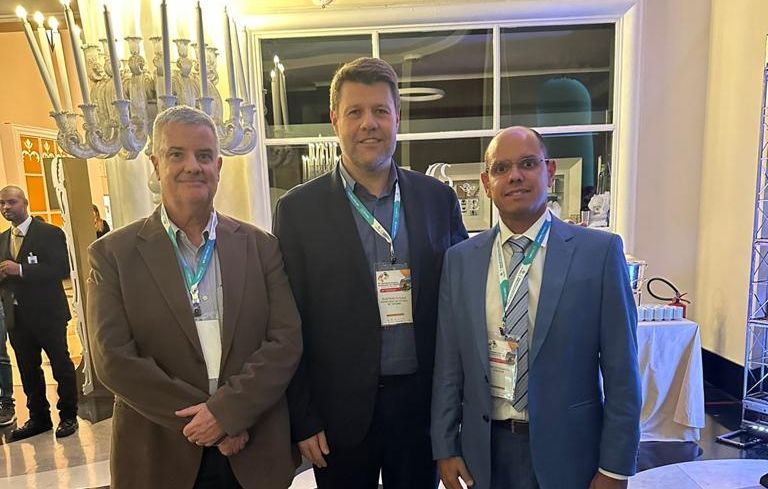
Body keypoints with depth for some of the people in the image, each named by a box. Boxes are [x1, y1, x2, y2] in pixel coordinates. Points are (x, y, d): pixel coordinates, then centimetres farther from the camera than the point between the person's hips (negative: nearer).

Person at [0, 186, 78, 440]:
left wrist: (20, 270, -24)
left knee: (61, 366, 5)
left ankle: (68, 416, 18)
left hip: (48, 314, -6)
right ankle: (38, 417, 28)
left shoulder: (50, 233, -8)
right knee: (28, 370, 14)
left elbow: (62, 269, -18)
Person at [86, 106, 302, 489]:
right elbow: (113, 359, -11)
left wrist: (226, 410, -16)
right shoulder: (112, 254, -5)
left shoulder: (260, 246, -2)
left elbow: (286, 341, -7)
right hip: (159, 457, -1)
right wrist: (202, 418, -14)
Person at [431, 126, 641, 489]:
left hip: (567, 449, -1)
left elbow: (620, 370, -6)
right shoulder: (459, 259, -2)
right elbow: (448, 365, 1)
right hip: (485, 449, 2)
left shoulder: (600, 251, -9)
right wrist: (445, 447, 3)